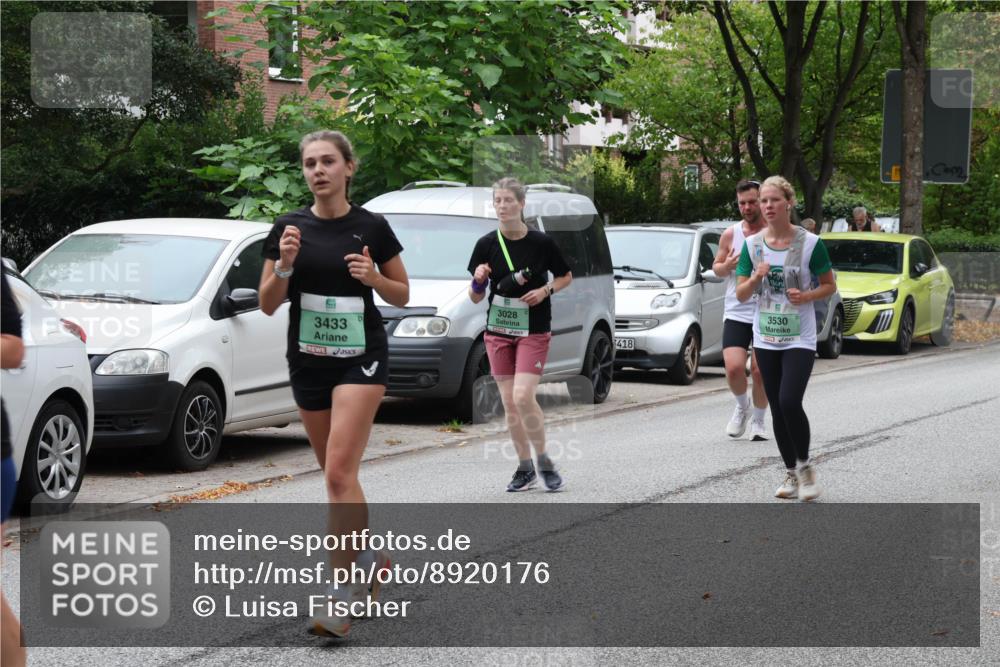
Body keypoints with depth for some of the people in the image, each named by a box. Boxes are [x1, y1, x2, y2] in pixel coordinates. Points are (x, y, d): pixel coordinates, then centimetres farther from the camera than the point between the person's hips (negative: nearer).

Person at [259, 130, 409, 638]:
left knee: (339, 472, -16)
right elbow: (268, 305, 2)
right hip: (308, 361, 4)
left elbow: (402, 295, 5)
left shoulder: (372, 228, -4)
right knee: (337, 473, 13)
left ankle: (343, 595, -16)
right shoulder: (289, 228, 1)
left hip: (361, 358, -4)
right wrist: (284, 266, -16)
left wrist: (373, 277, -15)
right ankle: (370, 557, 35)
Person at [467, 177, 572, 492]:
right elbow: (475, 298, 3)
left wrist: (546, 290, -11)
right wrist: (478, 280, -19)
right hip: (498, 332, 3)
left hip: (533, 332, -3)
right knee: (509, 402, 4)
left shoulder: (541, 242, -7)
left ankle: (544, 460, 3)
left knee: (523, 396, -16)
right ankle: (525, 467, 17)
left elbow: (566, 276, 8)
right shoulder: (486, 245, -1)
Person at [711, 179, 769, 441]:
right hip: (736, 313, 2)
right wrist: (726, 266, -8)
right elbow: (716, 267, 15)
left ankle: (758, 420, 20)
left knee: (760, 370, -2)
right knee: (734, 368, -12)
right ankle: (742, 406, 18)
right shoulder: (730, 235, 5)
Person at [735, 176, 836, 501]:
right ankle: (791, 473, 21)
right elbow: (741, 294, 4)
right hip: (766, 338, 4)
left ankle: (805, 466, 2)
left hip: (799, 338, -4)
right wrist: (757, 277, -16)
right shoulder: (752, 245, 2)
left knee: (790, 402, -18)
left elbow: (829, 285, 2)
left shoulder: (809, 243, -7)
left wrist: (806, 296, -17)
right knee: (777, 409, 8)